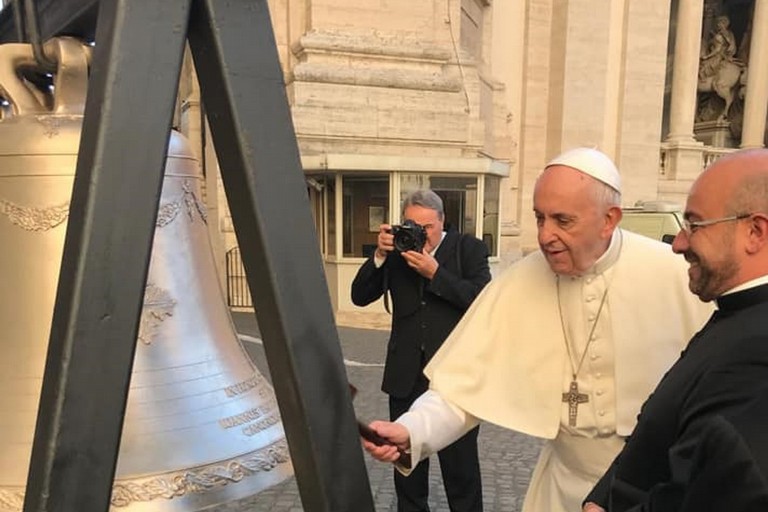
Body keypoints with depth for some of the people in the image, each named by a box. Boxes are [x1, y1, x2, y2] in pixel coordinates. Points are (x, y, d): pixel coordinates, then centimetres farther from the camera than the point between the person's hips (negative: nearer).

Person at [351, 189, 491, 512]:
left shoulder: (469, 249, -1)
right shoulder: (396, 250, 5)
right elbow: (360, 296, 1)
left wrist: (435, 273, -20)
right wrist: (379, 254, -12)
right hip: (406, 376, 3)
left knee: (461, 467, 7)